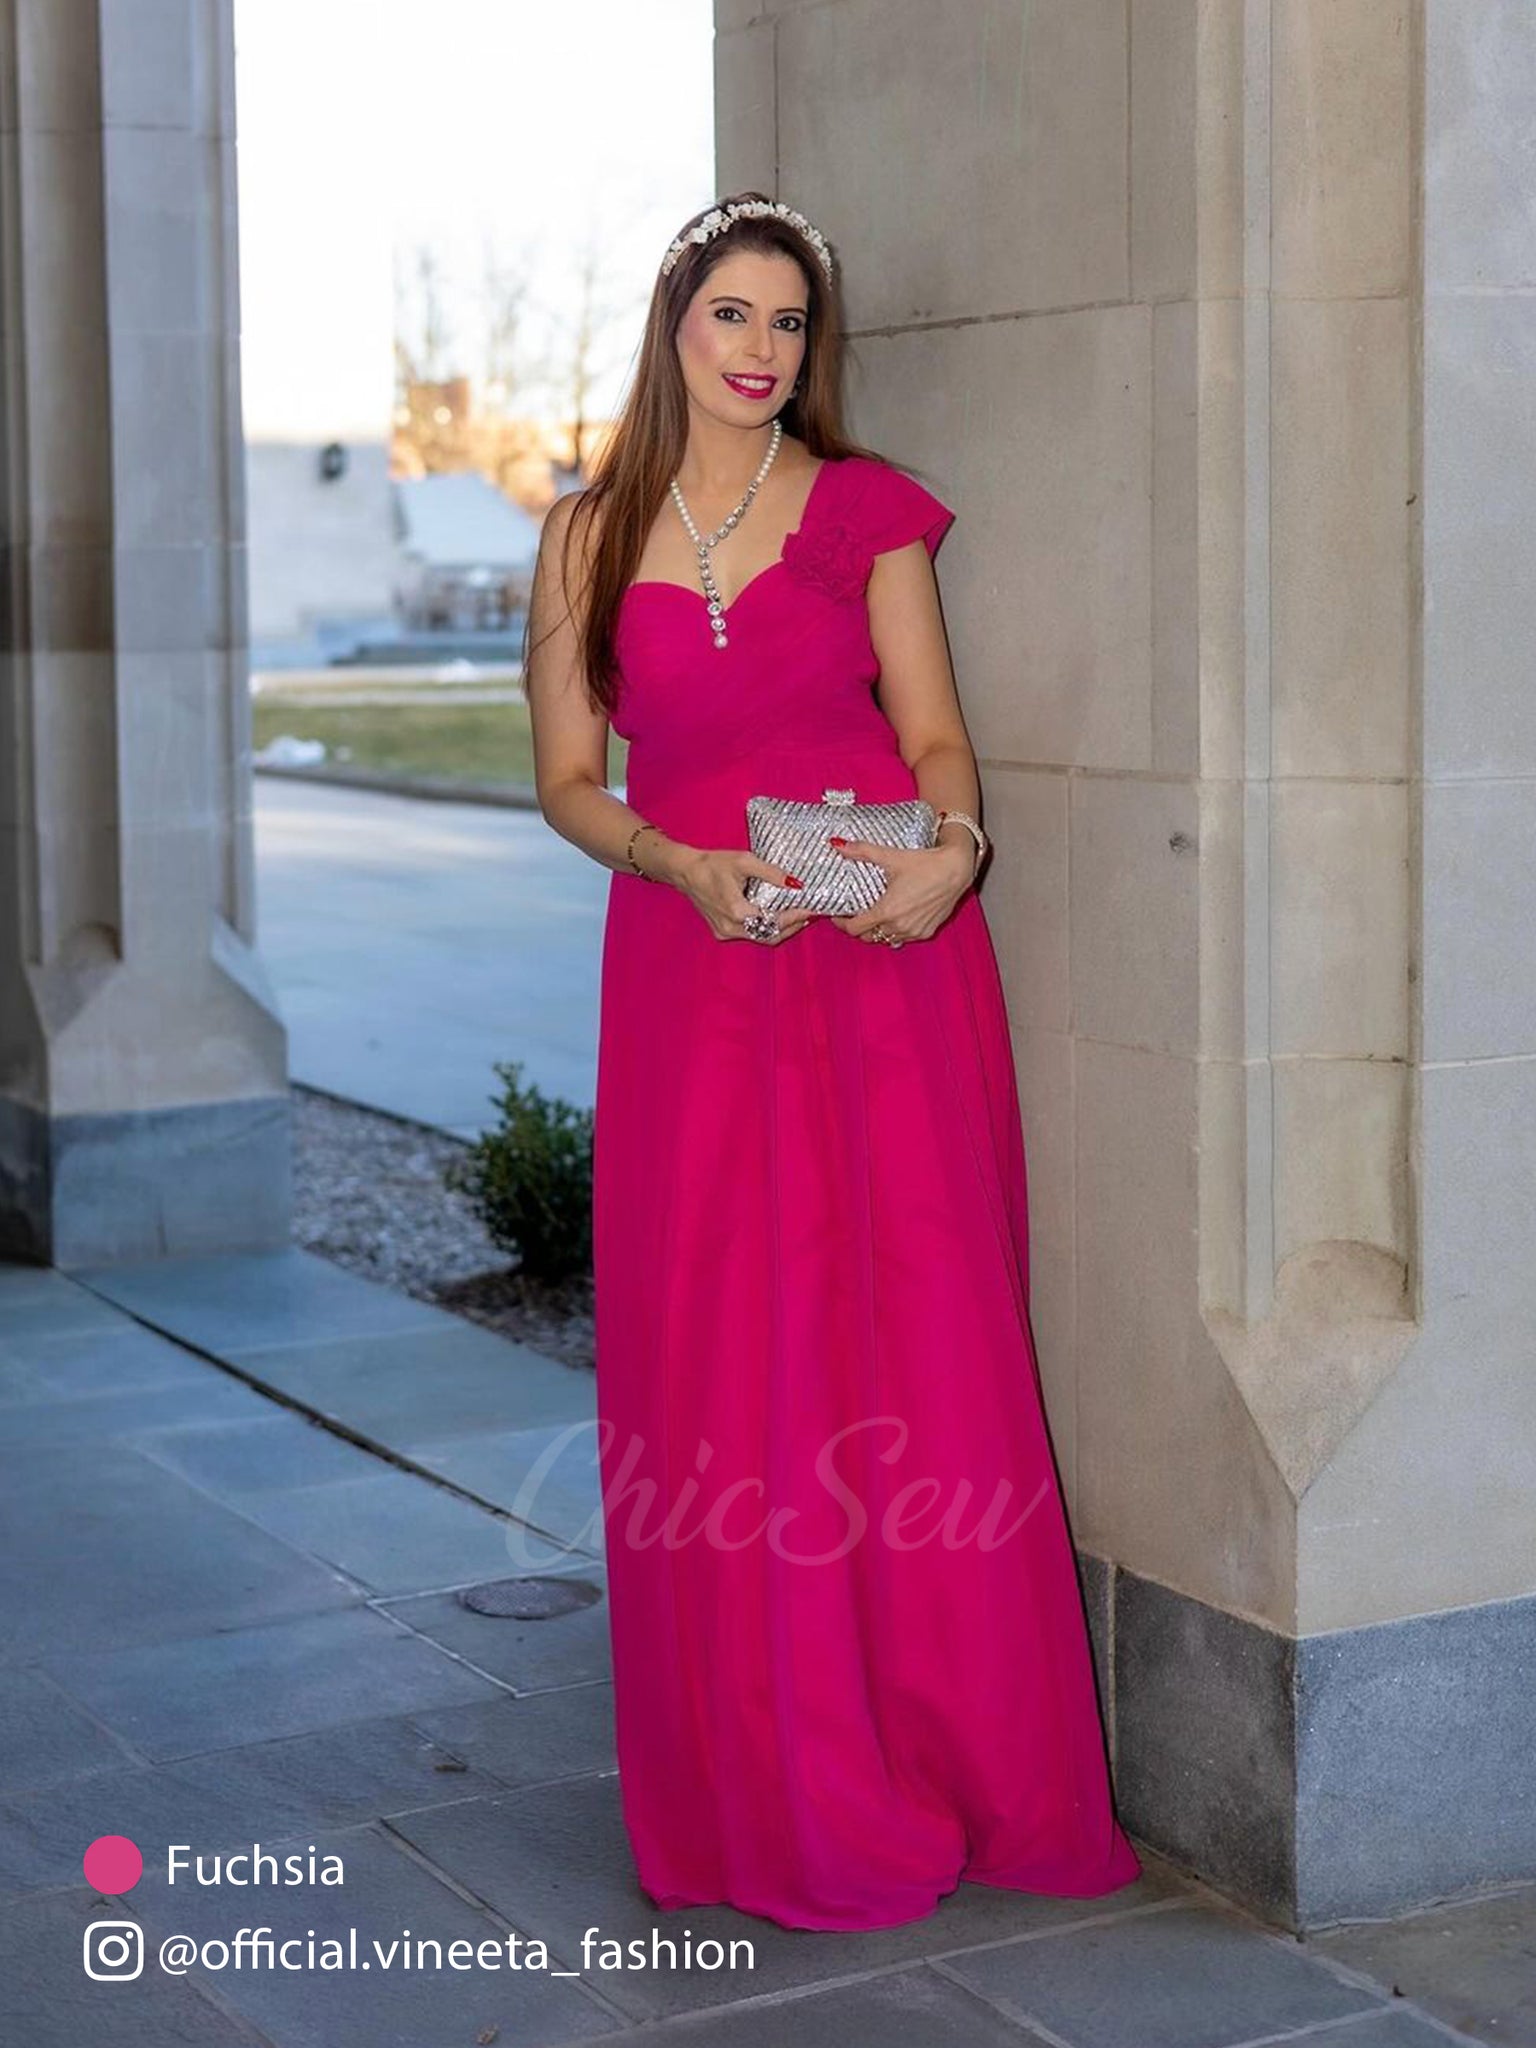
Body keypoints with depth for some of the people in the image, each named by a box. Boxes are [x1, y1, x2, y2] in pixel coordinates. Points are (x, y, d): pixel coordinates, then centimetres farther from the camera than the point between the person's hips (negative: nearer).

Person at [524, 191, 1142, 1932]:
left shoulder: (868, 512, 6)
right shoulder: (589, 538, 7)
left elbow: (933, 733, 4)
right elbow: (569, 780, 8)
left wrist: (950, 845, -17)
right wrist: (685, 867, -11)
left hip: (887, 959, -1)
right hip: (692, 970, 1)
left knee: (923, 1349, -2)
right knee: (717, 1371, 2)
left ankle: (952, 1763, 13)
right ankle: (772, 1786, 15)